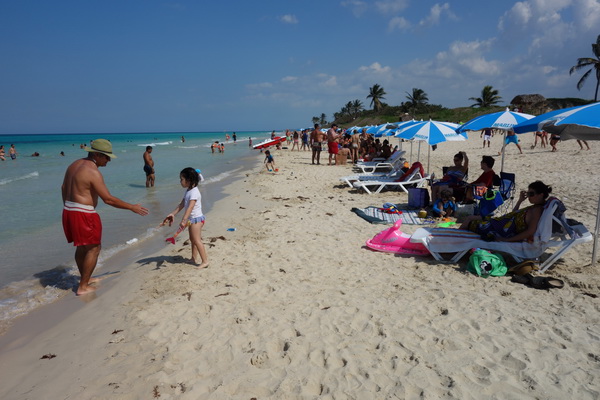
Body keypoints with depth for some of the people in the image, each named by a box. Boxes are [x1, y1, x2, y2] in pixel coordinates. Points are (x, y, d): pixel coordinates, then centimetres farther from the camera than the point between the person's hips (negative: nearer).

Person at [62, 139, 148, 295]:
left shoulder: (75, 165, 11)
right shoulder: (93, 172, -19)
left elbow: (64, 187, 20)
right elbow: (108, 199, -21)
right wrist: (132, 207, -14)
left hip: (68, 211, 10)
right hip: (83, 215, -10)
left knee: (82, 247, 22)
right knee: (93, 248, 2)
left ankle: (85, 278, 38)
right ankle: (83, 287, 8)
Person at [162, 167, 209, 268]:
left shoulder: (194, 192, -21)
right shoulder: (188, 191, 10)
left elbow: (190, 207, -31)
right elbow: (182, 204, 13)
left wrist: (184, 220, -38)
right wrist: (172, 214, 10)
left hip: (196, 218, -10)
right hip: (192, 219, 10)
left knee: (196, 240, -11)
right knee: (192, 239, 18)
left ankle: (205, 261, -9)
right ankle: (194, 258, 30)